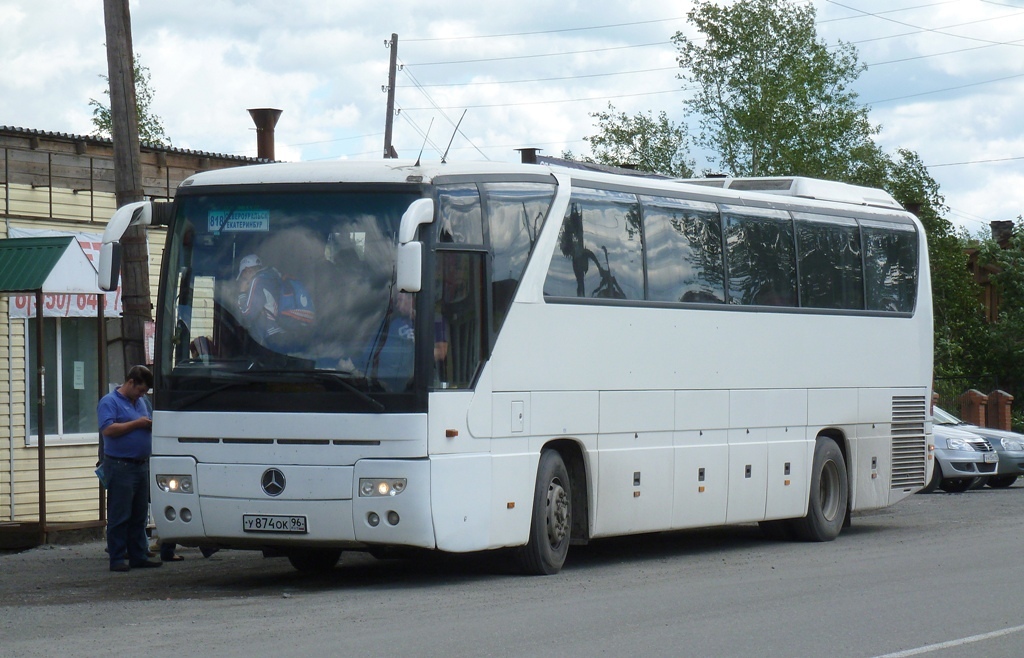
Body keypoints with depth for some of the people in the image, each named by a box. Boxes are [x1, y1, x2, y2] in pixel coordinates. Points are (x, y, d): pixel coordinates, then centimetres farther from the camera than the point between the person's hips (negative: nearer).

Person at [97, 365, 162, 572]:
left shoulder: (140, 402, 19)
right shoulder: (109, 402, -6)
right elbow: (108, 429, -19)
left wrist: (151, 425, 5)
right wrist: (136, 424, -17)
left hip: (142, 465, 8)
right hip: (120, 467, -8)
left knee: (139, 516, 10)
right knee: (119, 517, -5)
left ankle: (139, 556, 15)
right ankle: (117, 559, -3)